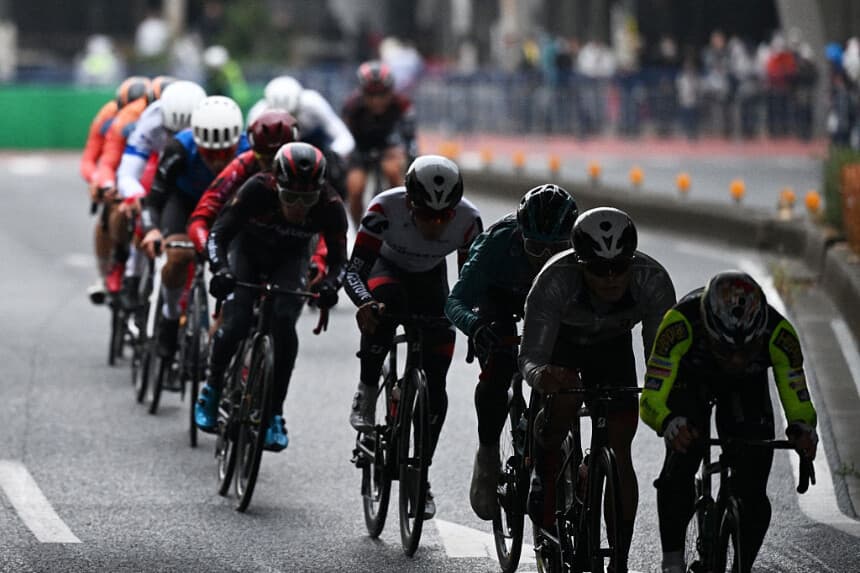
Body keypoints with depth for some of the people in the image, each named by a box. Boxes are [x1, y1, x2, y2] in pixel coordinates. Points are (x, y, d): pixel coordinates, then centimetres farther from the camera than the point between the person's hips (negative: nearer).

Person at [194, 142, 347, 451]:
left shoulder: (330, 206, -30)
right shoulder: (258, 190, -35)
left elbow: (338, 258, -23)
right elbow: (218, 234, -31)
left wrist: (330, 285, -45)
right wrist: (220, 270, -50)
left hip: (290, 259, 1)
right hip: (247, 249, -1)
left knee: (284, 322, -24)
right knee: (236, 323, -22)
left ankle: (275, 415, -13)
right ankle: (212, 389, 8)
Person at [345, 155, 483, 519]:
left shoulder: (468, 220, -29)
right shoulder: (385, 209, -36)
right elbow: (353, 270, -38)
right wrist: (364, 303, -58)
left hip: (429, 280, 2)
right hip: (387, 268, -2)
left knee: (434, 386, -8)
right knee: (386, 299, -40)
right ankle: (367, 393, -20)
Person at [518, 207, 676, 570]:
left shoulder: (652, 280, -34)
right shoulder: (555, 280, -39)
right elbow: (530, 356, -41)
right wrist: (539, 375, -64)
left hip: (613, 346, 2)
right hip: (560, 341, -2)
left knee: (620, 449, -8)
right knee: (565, 401, -31)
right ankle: (542, 471, 0)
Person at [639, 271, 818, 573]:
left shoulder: (778, 332, -36)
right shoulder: (681, 322, -41)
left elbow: (797, 401, -26)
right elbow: (651, 400, -40)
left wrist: (802, 429, -48)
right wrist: (669, 423, -61)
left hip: (746, 384, 1)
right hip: (690, 377, -1)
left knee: (752, 490, -11)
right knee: (679, 469, -25)